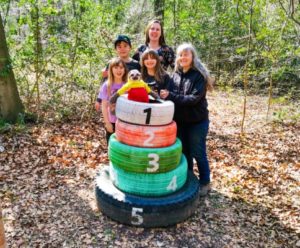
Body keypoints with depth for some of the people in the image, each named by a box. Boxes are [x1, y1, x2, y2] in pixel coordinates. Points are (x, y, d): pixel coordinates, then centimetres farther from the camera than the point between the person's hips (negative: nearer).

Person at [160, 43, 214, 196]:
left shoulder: (199, 75, -13)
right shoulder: (176, 75, 4)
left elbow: (194, 98, -22)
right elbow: (169, 95, 7)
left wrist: (170, 96, -26)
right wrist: (163, 95, -15)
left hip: (197, 122, -5)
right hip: (180, 121, 5)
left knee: (198, 153, 6)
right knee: (184, 152, 17)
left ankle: (205, 183, 26)